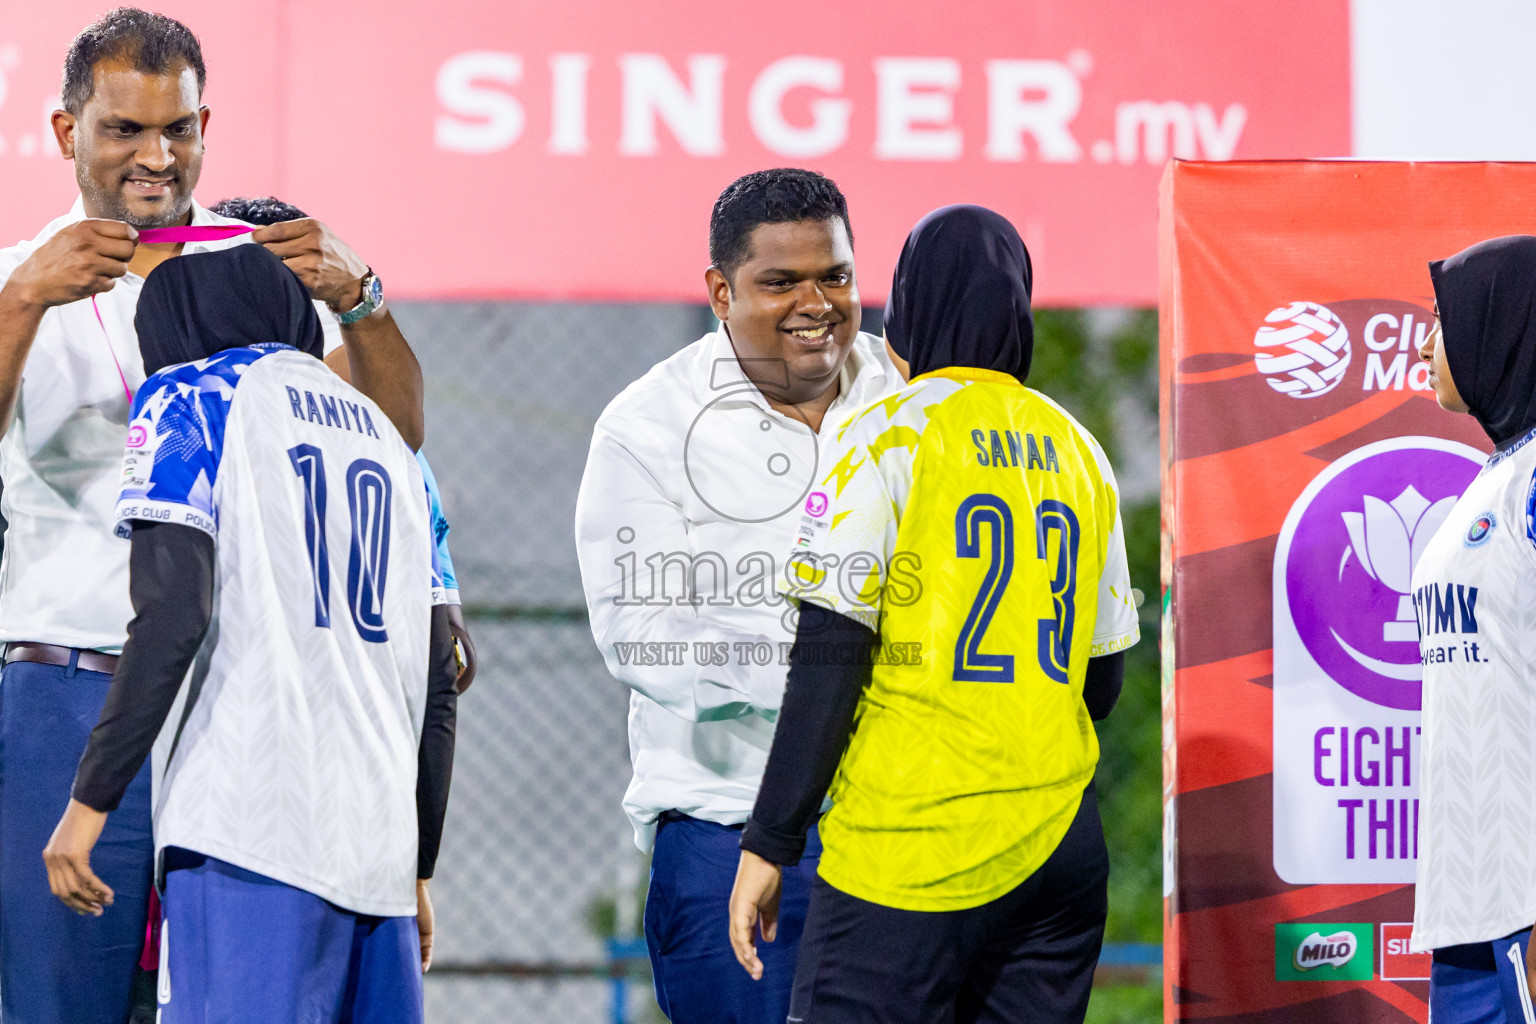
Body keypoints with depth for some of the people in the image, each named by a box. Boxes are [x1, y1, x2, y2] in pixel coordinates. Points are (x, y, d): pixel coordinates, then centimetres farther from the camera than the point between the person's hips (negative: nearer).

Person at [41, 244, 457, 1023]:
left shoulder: (190, 398, 5)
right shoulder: (388, 439, 24)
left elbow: (172, 617, -10)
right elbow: (436, 682, 22)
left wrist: (90, 800, -9)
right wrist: (417, 870, 27)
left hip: (251, 836, -6)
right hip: (379, 844, 6)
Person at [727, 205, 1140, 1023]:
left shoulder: (886, 439, -5)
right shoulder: (1076, 451, 12)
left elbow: (830, 657, -10)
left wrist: (767, 844, -7)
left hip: (911, 854, -6)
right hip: (1059, 851, 6)